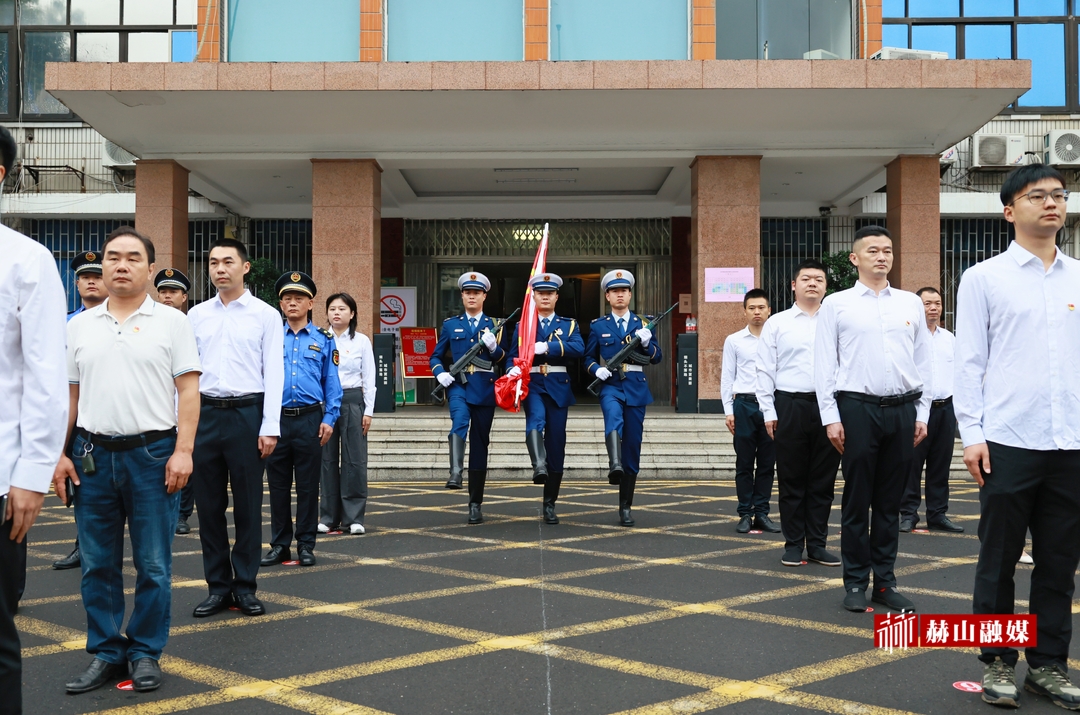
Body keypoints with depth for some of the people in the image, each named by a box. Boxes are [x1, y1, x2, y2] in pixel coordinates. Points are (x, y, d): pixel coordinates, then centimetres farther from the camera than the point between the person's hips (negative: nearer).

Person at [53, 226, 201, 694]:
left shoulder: (171, 321, 1)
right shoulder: (80, 326, 11)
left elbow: (188, 391, -4)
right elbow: (68, 394, 12)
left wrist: (183, 451, -12)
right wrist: (58, 454, 5)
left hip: (152, 454, -3)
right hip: (92, 456, 3)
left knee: (153, 565, 4)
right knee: (98, 565, 10)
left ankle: (145, 652, 17)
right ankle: (105, 652, 22)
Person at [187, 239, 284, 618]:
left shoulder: (265, 315, 1)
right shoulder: (196, 315, 10)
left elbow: (273, 373, -3)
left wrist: (269, 427, -9)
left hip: (247, 413, -3)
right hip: (206, 413, 3)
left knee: (248, 504, 4)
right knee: (209, 504, 8)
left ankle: (245, 587, 16)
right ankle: (218, 586, 19)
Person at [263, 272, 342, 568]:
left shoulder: (324, 340, 6)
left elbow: (332, 383, 4)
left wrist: (329, 419, -4)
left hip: (310, 420, -1)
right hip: (276, 419, 1)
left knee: (308, 486, 5)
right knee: (278, 486, 8)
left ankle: (306, 545, 15)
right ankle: (279, 545, 18)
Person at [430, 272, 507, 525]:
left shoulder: (495, 325, 11)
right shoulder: (450, 324, 11)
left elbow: (503, 358, 3)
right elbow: (436, 357, 13)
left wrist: (493, 346, -18)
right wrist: (440, 373, -8)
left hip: (484, 388, 1)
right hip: (458, 384, 0)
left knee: (480, 445, 4)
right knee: (460, 420, -34)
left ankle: (475, 504, 12)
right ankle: (455, 472, -42)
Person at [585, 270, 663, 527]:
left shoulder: (643, 324, 10)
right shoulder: (598, 326, 8)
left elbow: (657, 358, 8)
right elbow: (588, 358, 11)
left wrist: (647, 343, -11)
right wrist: (597, 369, -10)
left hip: (636, 388, 1)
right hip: (610, 385, -1)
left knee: (633, 447, 2)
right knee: (613, 417, -38)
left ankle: (625, 507, 12)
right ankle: (615, 465, -58)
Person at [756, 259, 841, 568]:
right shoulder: (777, 323, 6)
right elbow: (765, 370, 4)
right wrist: (769, 411, -2)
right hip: (790, 406, -1)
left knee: (823, 480, 7)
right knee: (791, 480, 5)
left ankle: (817, 544, 19)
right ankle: (793, 544, 15)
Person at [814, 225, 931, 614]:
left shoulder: (911, 303, 10)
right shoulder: (836, 304, 1)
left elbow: (924, 361, 11)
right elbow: (824, 365, -1)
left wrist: (922, 413, 6)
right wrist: (831, 417, -6)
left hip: (903, 409, 3)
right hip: (857, 407, -3)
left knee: (890, 501, 10)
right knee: (857, 499, 3)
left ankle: (885, 582, 20)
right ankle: (855, 582, 14)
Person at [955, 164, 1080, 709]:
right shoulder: (983, 278, 2)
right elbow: (969, 362, -1)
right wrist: (971, 434, -8)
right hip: (1008, 442, -3)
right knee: (999, 561, 6)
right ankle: (998, 664, 19)